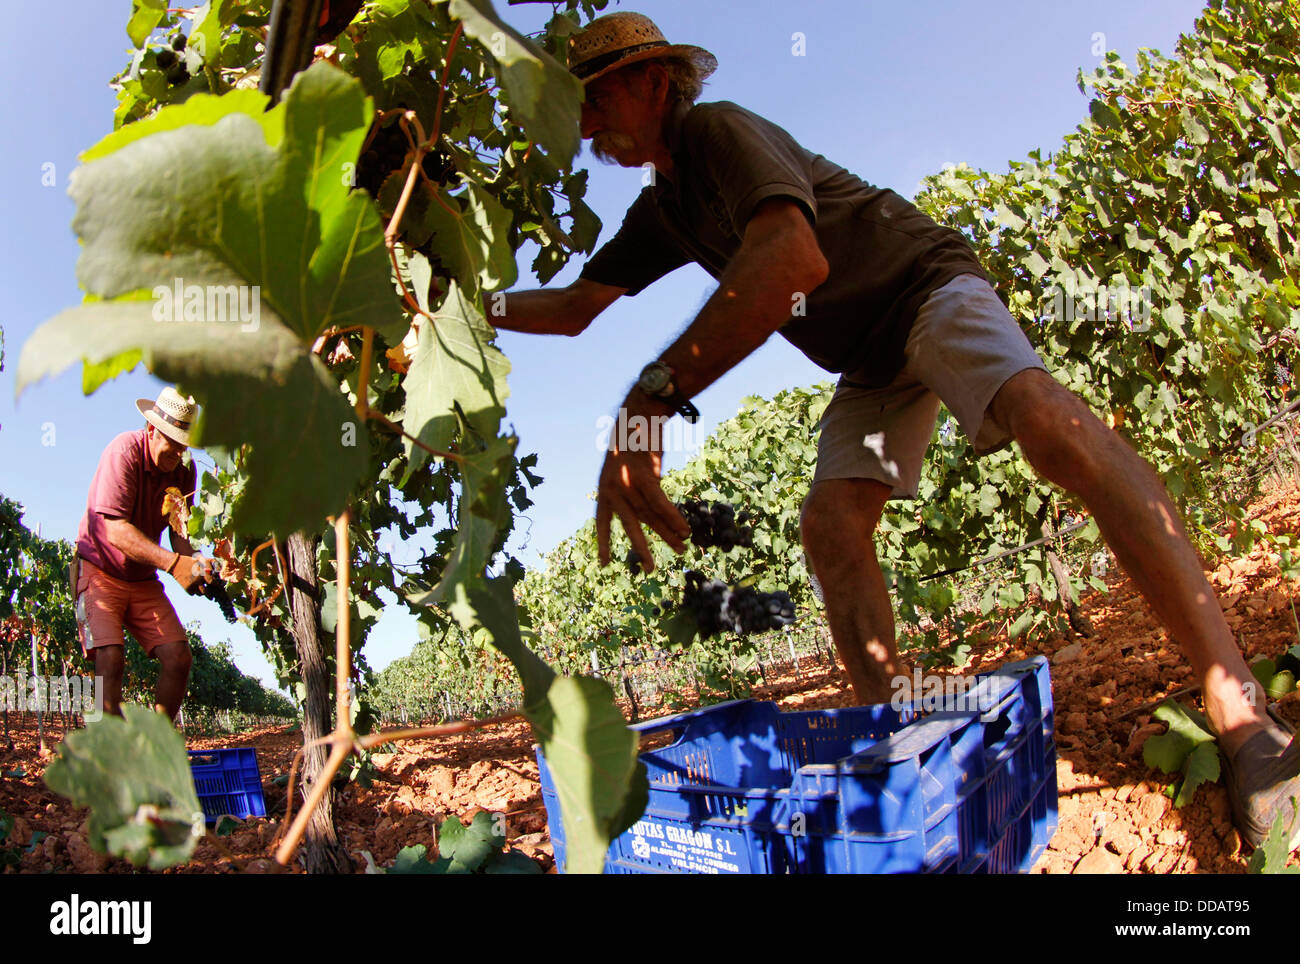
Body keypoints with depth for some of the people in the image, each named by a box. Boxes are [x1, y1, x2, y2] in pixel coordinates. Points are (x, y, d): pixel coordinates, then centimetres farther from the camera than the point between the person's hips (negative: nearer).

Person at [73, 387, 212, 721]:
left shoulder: (183, 469, -2)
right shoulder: (124, 451, -20)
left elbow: (179, 533, -4)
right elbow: (116, 530, -28)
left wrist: (193, 565, -28)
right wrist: (172, 563, -39)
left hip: (143, 580, 5)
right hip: (100, 571, -5)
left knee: (178, 656, -9)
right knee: (110, 656, -23)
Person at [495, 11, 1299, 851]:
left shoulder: (719, 132, -19)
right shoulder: (662, 212, 11)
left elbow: (791, 257, -40)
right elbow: (573, 309, 23)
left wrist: (647, 404, -47)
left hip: (928, 287, -9)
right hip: (871, 362, 9)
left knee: (1044, 418, -35)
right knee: (831, 522, -13)